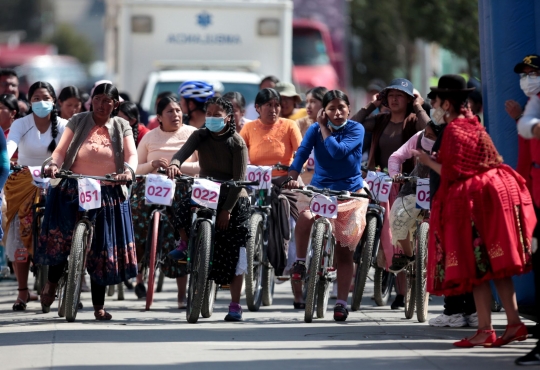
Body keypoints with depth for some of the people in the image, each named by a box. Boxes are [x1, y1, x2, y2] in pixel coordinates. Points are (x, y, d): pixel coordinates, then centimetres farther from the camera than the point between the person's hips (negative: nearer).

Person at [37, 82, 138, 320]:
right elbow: (61, 150, -2)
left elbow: (132, 154, -4)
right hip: (73, 191, -1)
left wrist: (129, 170, -26)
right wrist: (54, 164, -24)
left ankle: (99, 306, 12)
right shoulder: (77, 122, 5)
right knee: (60, 237, -20)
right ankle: (52, 281, 7)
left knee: (102, 247, 3)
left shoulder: (122, 127, 8)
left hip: (108, 194, 1)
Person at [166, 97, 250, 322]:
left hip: (233, 201, -3)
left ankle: (235, 306, 4)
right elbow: (184, 151, -19)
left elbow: (239, 179, -13)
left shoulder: (237, 143, -10)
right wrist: (174, 164, -43)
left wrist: (227, 209, -18)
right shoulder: (201, 136, -1)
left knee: (234, 255, -4)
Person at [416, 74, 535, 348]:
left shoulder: (454, 130, -13)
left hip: (472, 200, -9)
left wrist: (428, 161, -5)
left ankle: (485, 330, -5)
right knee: (496, 265, 10)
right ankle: (514, 323, 7)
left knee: (476, 267, -5)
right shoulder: (472, 124, 14)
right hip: (492, 196, 9)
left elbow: (452, 173, -18)